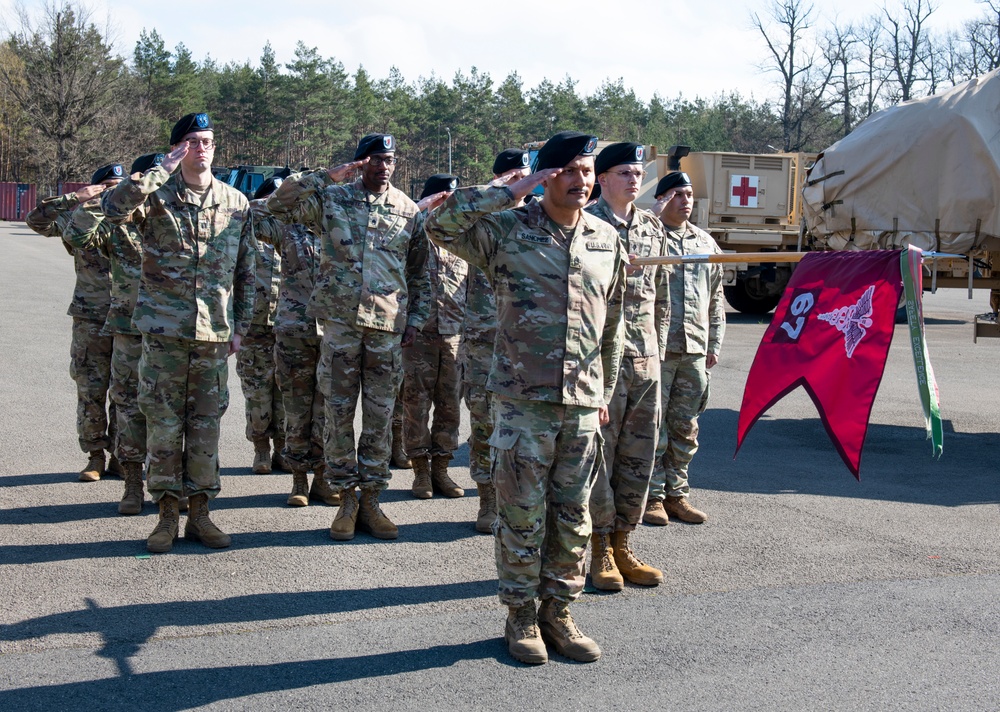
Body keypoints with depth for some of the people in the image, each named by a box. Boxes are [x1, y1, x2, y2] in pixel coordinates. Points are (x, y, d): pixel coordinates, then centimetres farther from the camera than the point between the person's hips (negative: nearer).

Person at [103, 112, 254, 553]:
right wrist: (164, 169, -20)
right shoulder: (158, 194, 0)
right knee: (163, 425, 2)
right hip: (164, 330, -2)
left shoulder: (235, 203, 8)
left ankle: (199, 513, 17)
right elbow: (114, 207, -23)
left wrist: (240, 326, 8)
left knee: (206, 425, 7)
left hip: (215, 333, 2)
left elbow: (245, 271, 13)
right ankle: (167, 516, 13)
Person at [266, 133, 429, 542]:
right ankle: (346, 499, 13)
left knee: (380, 415, 5)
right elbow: (278, 204, -6)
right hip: (340, 319, -1)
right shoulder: (332, 199, 4)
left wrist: (415, 319, 6)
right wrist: (327, 177, -10)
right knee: (339, 410, 2)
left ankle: (371, 500, 14)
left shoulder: (408, 210, 10)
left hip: (388, 324, 1)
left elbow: (419, 272, 15)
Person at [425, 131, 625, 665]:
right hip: (523, 398, -4)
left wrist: (605, 391, 18)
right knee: (522, 513, 3)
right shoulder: (507, 230, -4)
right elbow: (439, 224, -18)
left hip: (582, 401, 4)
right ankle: (521, 615, 17)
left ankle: (558, 611, 23)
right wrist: (511, 193, -17)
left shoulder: (607, 240, 9)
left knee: (572, 515, 10)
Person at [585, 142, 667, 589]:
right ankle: (601, 552, 10)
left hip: (646, 359, 6)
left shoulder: (652, 227, 14)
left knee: (639, 455, 9)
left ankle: (622, 544, 19)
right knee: (598, 452, 0)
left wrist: (658, 348, 16)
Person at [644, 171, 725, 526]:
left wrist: (714, 343, 14)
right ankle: (652, 495, 7)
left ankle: (676, 493, 18)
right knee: (653, 425, -1)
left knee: (685, 428, 9)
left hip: (694, 350, 5)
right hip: (657, 347, -5)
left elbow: (715, 297, 20)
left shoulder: (705, 242, 16)